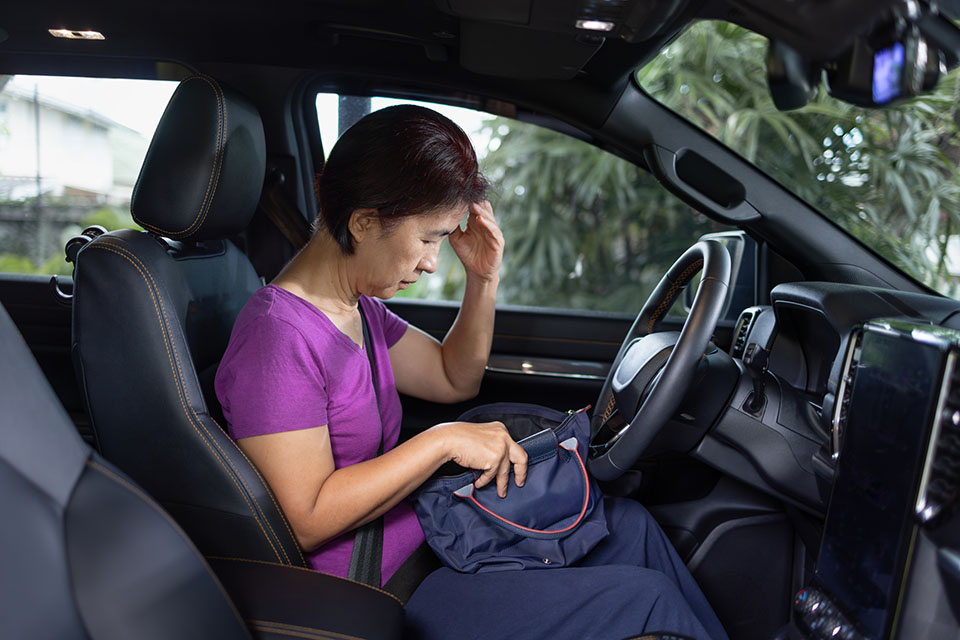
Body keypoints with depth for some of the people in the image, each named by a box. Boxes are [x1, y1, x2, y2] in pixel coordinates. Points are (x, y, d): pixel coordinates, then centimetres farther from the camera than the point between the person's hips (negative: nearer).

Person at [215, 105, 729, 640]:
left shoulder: (359, 310, 6)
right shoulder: (278, 336, -23)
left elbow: (455, 379, 16)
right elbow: (305, 521, -25)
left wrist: (484, 280, 2)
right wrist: (443, 442, -25)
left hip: (419, 543, 9)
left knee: (628, 524, 8)